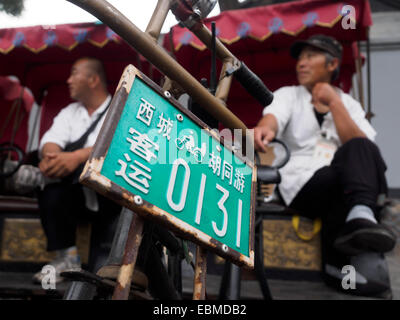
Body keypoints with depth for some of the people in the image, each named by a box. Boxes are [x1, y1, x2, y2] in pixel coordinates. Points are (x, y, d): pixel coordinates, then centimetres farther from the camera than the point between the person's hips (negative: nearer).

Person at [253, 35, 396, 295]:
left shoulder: (349, 104, 20)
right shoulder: (288, 95, 16)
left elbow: (363, 148, 0)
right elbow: (273, 115, -11)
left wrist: (334, 103, -5)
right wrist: (264, 128, -36)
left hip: (344, 186, 3)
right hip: (299, 185, -2)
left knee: (358, 150, -30)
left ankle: (360, 216, -43)